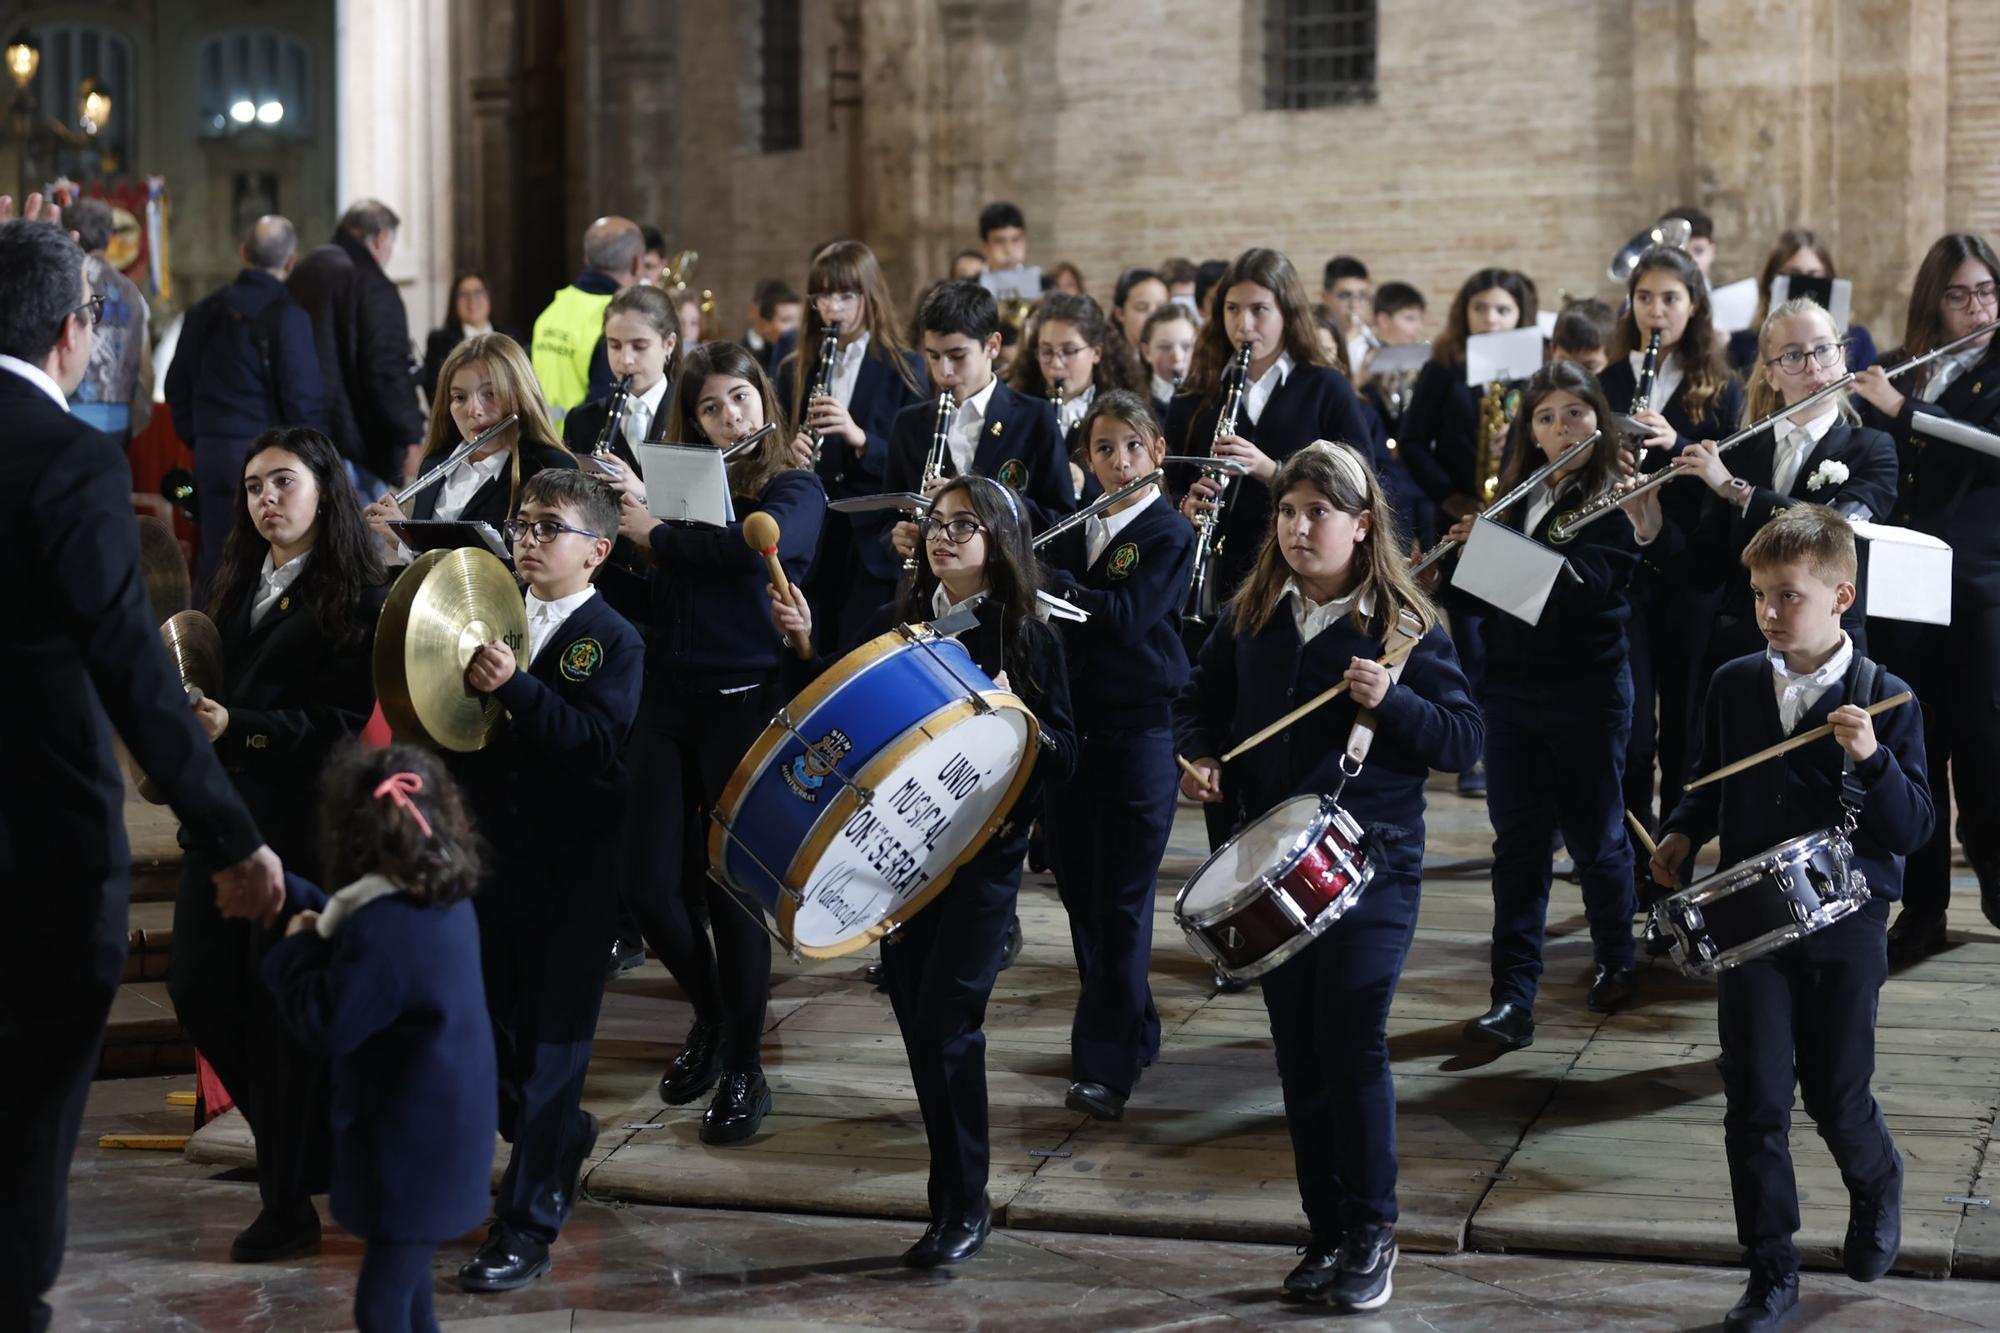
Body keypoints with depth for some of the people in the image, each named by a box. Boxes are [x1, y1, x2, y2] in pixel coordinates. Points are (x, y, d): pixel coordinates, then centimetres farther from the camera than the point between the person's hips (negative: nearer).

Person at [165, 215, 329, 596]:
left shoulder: (204, 311, 8)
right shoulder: (288, 315, -12)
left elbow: (177, 386, 13)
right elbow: (303, 397, -13)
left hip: (211, 453, 6)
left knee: (214, 558, 11)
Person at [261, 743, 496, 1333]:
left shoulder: (384, 929, -27)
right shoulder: (443, 903, 4)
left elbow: (326, 1025, -22)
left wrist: (296, 949, -9)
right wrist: (292, 893, 21)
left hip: (409, 1147, -10)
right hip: (437, 1132, 10)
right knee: (406, 1284, 26)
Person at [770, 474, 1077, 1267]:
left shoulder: (1027, 639, -3)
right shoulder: (895, 623, 7)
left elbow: (1063, 760, -5)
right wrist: (803, 644, -6)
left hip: (985, 850, -4)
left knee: (945, 1015, -10)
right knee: (912, 1008, 7)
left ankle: (964, 1205, -1)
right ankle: (956, 1146, 28)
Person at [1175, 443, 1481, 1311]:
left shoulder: (1405, 624, -7)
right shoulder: (1249, 617, 5)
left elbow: (1463, 741, -9)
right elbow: (1200, 700, 17)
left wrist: (1392, 701, -25)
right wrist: (1198, 755, -3)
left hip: (1372, 863, -4)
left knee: (1351, 1042, -9)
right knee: (1298, 1051, 9)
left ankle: (1372, 1231, 5)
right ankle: (1326, 1231, 20)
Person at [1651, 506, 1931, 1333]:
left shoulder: (1883, 700, -9)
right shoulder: (1735, 685, 2)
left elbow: (1913, 830, -12)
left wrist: (1872, 758, -28)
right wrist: (1682, 833, 0)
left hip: (1844, 930, -2)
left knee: (1838, 1099, 7)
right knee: (1755, 1103, 0)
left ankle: (1876, 1186, 41)